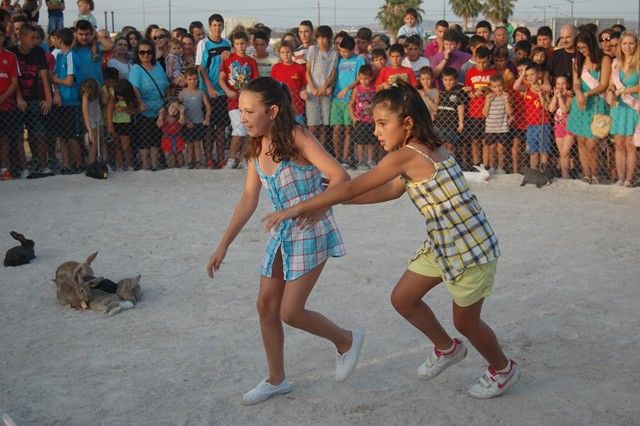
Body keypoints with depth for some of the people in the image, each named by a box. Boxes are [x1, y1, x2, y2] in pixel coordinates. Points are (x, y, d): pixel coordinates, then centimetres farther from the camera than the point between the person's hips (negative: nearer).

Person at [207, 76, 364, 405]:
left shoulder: (296, 138, -19)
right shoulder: (256, 148, 3)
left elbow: (340, 176, -25)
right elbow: (248, 199, 7)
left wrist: (313, 211, -32)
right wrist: (223, 245, 4)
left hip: (311, 233, -7)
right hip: (281, 233, 8)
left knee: (290, 312, -5)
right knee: (266, 306, 10)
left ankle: (346, 341, 22)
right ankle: (276, 380, 27)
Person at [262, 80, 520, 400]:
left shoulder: (407, 155, -24)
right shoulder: (423, 150, 3)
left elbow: (353, 188, -23)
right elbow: (392, 191, 12)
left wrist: (297, 209, -17)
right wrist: (330, 202, 8)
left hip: (470, 247, -9)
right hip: (443, 245, 9)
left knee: (465, 321, 10)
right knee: (403, 298, 13)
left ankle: (503, 370, 37)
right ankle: (447, 349, 36)